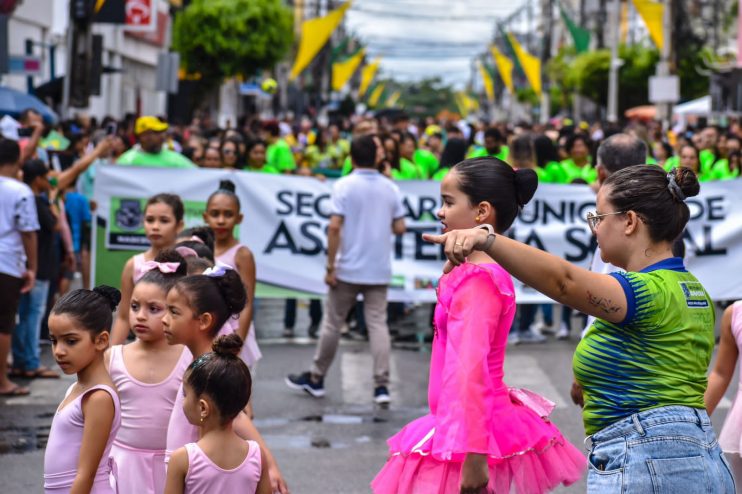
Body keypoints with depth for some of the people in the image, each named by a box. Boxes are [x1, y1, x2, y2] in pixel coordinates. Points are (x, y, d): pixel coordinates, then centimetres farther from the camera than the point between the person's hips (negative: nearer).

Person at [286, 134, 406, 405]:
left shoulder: (344, 186, -9)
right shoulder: (390, 188, 2)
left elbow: (335, 227, -14)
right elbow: (399, 228, 3)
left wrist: (330, 266, -10)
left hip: (348, 269, -3)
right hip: (380, 271, 3)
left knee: (332, 323, 9)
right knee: (378, 324, 3)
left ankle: (316, 379, 20)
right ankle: (381, 385, -5)